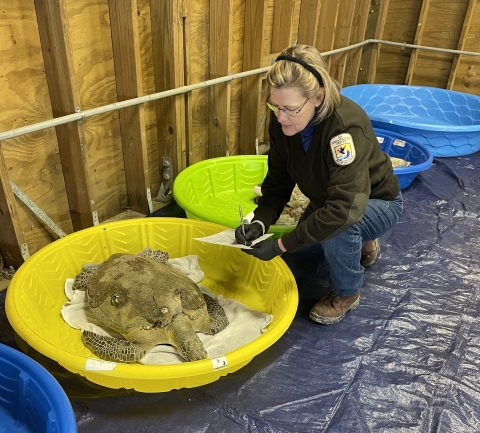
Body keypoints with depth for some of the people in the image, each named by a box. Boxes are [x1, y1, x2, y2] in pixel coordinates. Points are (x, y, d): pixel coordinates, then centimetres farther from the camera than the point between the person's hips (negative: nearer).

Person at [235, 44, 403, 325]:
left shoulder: (347, 127, -38)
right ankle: (359, 243, 27)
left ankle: (347, 293, -6)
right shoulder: (283, 121, -19)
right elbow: (278, 181, -10)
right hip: (326, 201, 6)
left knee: (338, 226, -39)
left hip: (377, 204, -6)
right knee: (293, 272, 4)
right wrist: (260, 222, -28)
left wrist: (281, 245, -41)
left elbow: (344, 208, -44)